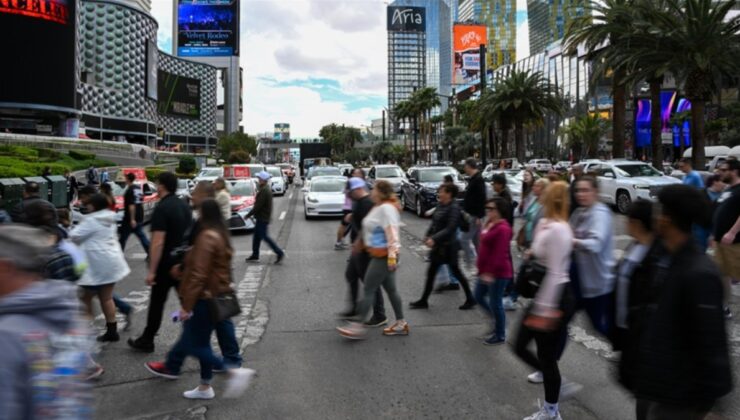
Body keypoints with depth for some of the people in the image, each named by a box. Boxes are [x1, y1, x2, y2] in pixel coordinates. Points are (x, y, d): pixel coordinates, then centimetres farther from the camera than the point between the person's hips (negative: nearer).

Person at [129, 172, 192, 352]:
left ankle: (146, 341, 20)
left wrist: (152, 270, -19)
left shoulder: (161, 208, -16)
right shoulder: (185, 206, 7)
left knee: (157, 303, 7)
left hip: (167, 263, -6)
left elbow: (158, 243, -22)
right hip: (185, 261, 6)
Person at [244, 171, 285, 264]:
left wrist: (248, 215, -15)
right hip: (261, 217, 10)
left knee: (264, 236, -4)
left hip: (262, 218, -10)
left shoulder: (264, 191, -21)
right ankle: (255, 255, 21)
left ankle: (279, 253, -3)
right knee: (256, 236, 14)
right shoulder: (267, 189, 11)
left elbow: (258, 206, -23)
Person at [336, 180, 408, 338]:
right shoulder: (379, 207, 13)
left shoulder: (386, 208, -18)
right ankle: (401, 324, 22)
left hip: (383, 257, -10)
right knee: (391, 289, 14)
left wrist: (392, 256, -29)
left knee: (369, 290, -5)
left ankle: (358, 325, 1)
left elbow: (392, 233, -25)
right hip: (378, 255, 10)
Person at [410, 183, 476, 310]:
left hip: (448, 246, -8)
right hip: (439, 245, 8)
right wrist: (428, 236, -2)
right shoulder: (440, 205, 6)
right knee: (431, 272, 12)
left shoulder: (454, 208, -18)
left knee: (456, 272, 4)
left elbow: (450, 228, -24)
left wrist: (434, 239, -30)